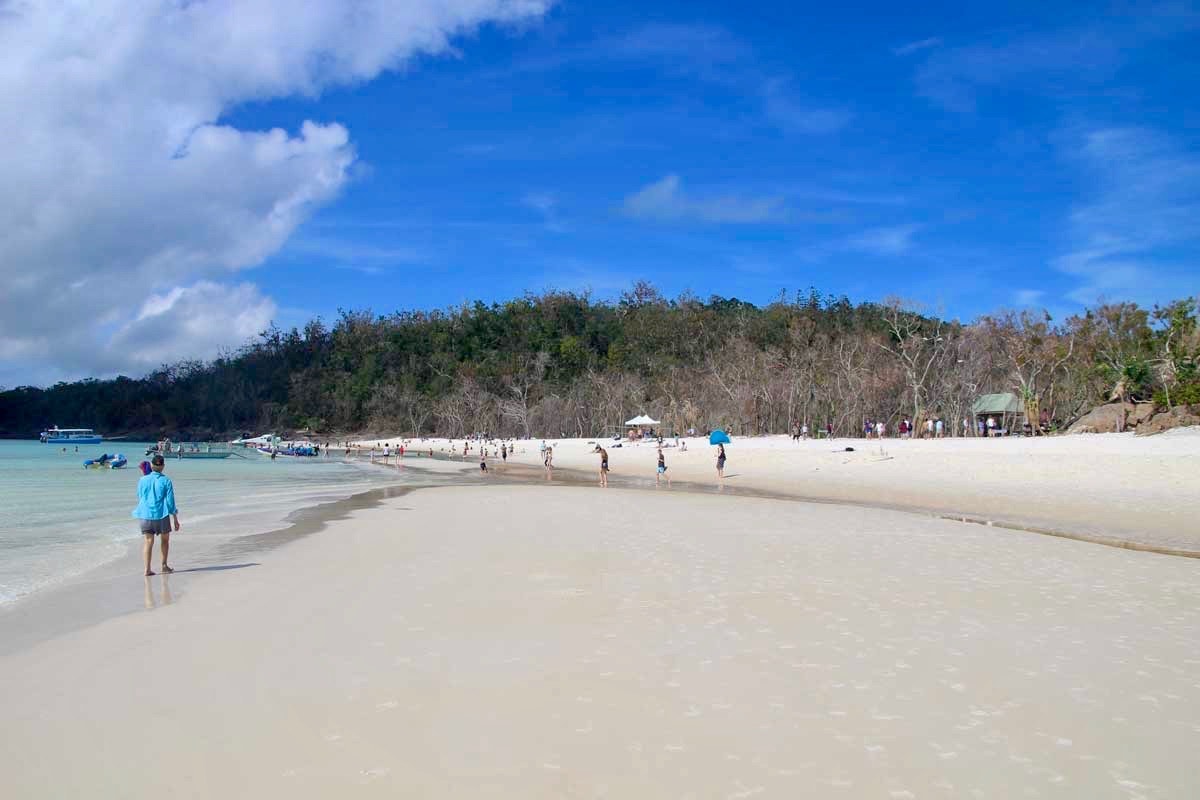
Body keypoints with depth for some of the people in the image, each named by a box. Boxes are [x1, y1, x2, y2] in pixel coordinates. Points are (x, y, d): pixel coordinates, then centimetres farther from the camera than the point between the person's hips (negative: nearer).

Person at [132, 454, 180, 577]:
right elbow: (170, 502, -4)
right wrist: (175, 519, 3)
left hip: (145, 515, 2)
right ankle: (164, 566, 21)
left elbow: (139, 497, 16)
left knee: (148, 540, 7)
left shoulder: (142, 480, 1)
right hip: (161, 515, -2)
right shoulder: (166, 481, -6)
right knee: (165, 538, 17)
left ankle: (147, 568, -1)